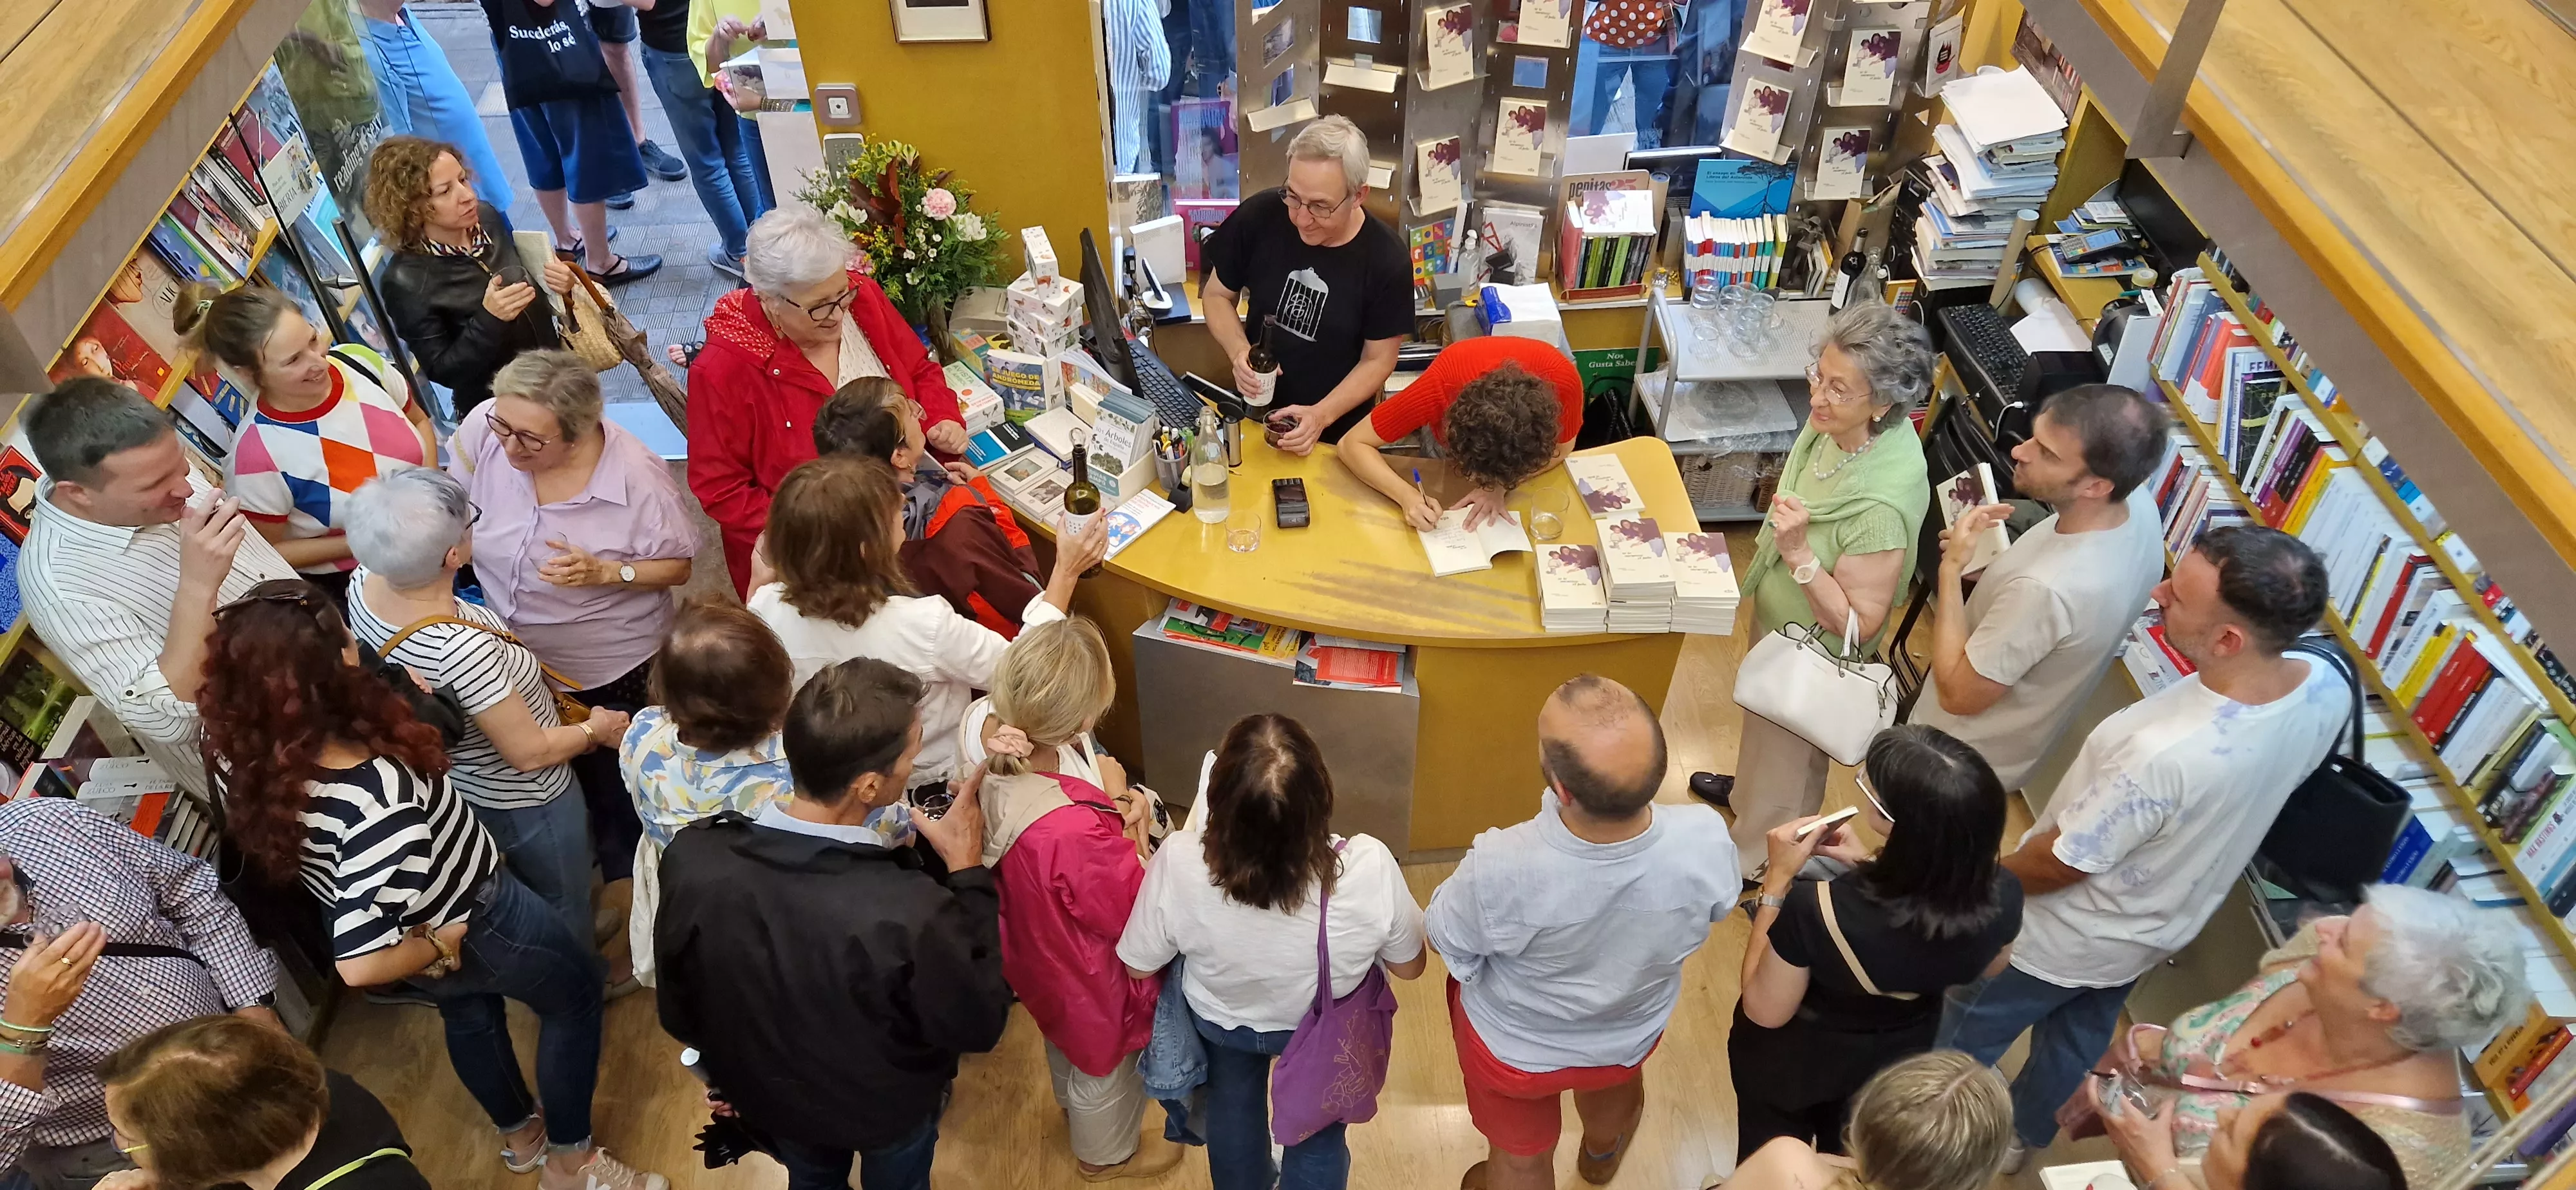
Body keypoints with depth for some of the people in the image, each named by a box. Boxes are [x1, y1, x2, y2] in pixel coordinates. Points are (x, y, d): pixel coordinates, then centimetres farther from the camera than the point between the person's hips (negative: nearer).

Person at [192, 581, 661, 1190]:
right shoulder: (377, 801, -47)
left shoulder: (242, 751, -25)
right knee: (576, 989, 24)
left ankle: (520, 1133, 62)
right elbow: (361, 965, -44)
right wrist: (441, 944, -25)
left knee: (467, 1009, 35)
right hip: (476, 925, -7)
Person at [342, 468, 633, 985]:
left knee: (527, 884, 35)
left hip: (458, 783, 7)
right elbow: (529, 752, -30)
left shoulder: (365, 585, -22)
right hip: (524, 802, -7)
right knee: (564, 898, 25)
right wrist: (596, 728, -13)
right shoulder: (461, 649, -44)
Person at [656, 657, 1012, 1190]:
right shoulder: (911, 914, -44)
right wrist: (969, 874, -19)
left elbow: (679, 1009, -11)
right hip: (888, 1108, -2)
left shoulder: (692, 858, -30)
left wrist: (725, 1070, 11)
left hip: (766, 1092, 3)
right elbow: (979, 1025, -24)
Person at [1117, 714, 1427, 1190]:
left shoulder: (1179, 863, -39)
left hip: (1221, 1019, 2)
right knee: (1318, 1130, 30)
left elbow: (1139, 966, -18)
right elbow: (1410, 967, -18)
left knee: (1233, 1110, 35)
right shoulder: (1369, 867, -40)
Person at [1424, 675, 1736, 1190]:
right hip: (1633, 1031, 3)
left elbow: (1445, 938, -20)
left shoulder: (1502, 870, -44)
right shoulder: (1706, 842, -36)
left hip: (1516, 1046, -3)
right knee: (1616, 1088, 39)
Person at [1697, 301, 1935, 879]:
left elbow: (1858, 626, -32)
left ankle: (1756, 865, 48)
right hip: (1776, 616, 7)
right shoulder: (1835, 424, -19)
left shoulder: (1882, 505, -42)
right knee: (1763, 726, 35)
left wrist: (1799, 553, -43)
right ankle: (1748, 792, 65)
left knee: (1787, 755, 21)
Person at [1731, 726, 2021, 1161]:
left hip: (1794, 1056, -4)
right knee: (1848, 1156, 37)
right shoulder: (2002, 896, -30)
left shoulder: (1818, 910, -45)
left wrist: (1779, 879, -24)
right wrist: (1869, 866, -8)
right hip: (1898, 1054, 4)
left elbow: (1764, 1011, -24)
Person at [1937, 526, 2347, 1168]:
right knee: (2079, 1036, 33)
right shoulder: (2327, 686, -21)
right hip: (2160, 924, 7)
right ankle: (2023, 1134, 58)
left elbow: (2059, 864, -28)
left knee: (1965, 1041, 21)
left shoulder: (2164, 752, -45)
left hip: (2066, 936, -7)